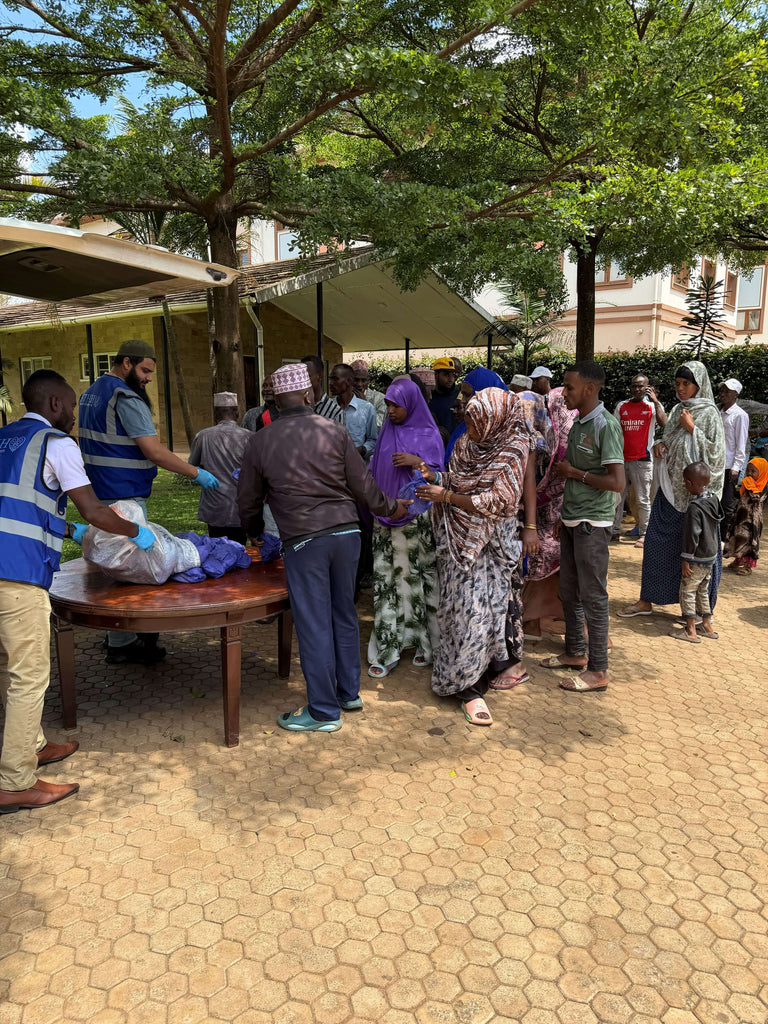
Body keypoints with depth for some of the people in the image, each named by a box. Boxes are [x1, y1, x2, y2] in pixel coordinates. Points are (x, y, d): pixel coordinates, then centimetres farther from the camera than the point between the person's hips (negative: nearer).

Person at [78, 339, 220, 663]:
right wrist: (196, 473, -12)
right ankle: (121, 643, 3)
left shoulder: (90, 393, 17)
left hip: (99, 493, 10)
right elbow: (154, 452, -20)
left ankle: (119, 634, 26)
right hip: (123, 498, -10)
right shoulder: (126, 399, -16)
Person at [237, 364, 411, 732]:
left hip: (303, 541, -3)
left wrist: (255, 532, 30)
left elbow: (248, 502, 10)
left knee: (314, 624, 4)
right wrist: (391, 508, 21)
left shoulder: (260, 443, 1)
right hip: (346, 531, 3)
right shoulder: (335, 431, 2)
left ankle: (324, 710, 15)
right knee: (344, 614, 17)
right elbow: (363, 485, 3)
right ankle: (349, 692, 30)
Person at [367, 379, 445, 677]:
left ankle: (425, 642, 18)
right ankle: (386, 651, 4)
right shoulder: (387, 432, 12)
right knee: (385, 580, 0)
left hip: (416, 518, -3)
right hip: (386, 517, 3)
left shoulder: (429, 435, 1)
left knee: (418, 578, 2)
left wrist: (416, 462, -17)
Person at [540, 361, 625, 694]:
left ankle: (598, 670, 9)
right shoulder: (578, 424, 12)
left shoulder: (606, 425, -15)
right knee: (569, 591, 16)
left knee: (593, 596, -1)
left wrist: (573, 472, -14)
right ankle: (576, 652, 31)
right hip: (572, 521, 9)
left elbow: (616, 482, -22)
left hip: (592, 523, -9)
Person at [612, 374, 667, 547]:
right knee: (616, 497, 5)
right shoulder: (621, 406, 11)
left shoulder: (652, 406, 2)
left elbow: (664, 424, -16)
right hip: (621, 459, 4)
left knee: (643, 500, 1)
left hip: (642, 459, -3)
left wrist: (655, 401, -16)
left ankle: (643, 534, 8)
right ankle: (615, 530, 15)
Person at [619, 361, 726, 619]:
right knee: (656, 541, 8)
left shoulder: (709, 413, -9)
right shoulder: (677, 410, 10)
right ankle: (647, 601, 19)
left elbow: (716, 452, -14)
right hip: (670, 487, 7)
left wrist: (692, 429, -17)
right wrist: (658, 445, -1)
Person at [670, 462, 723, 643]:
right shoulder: (714, 500, 1)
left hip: (697, 559, -8)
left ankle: (690, 631, 7)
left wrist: (686, 560, -16)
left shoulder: (695, 507, -23)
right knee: (703, 590, 19)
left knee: (687, 591, 2)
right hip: (711, 555, 8)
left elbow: (693, 536, -21)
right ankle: (707, 627, 28)